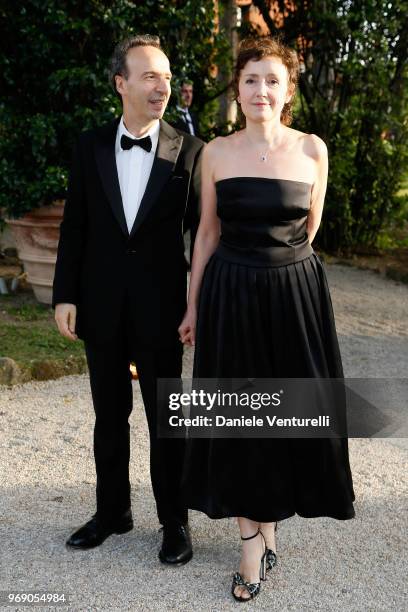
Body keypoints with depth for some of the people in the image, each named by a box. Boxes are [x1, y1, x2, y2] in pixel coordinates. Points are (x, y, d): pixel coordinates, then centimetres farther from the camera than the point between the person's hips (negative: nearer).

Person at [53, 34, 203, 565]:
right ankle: (112, 511, 33)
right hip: (101, 305, 3)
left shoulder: (188, 151, -4)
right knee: (109, 416, 15)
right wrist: (65, 295, -1)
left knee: (166, 420, 8)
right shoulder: (90, 146, 3)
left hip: (160, 307, -2)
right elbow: (75, 225, 3)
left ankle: (174, 520, 25)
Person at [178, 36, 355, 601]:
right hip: (231, 298, 0)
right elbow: (208, 233, 5)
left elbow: (309, 230, 10)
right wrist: (193, 306, 6)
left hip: (295, 294, 0)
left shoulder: (313, 150, -1)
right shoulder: (216, 153, 0)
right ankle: (253, 539, 20)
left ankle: (270, 518, 31)